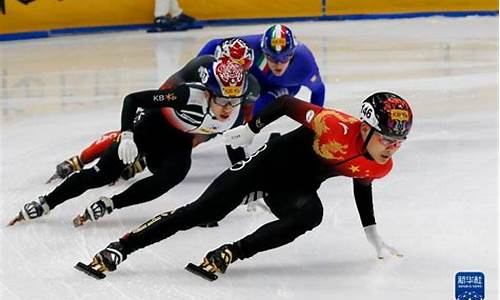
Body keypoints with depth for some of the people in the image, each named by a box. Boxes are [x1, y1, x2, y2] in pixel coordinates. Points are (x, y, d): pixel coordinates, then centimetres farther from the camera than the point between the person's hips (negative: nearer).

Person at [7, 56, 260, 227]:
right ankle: (45, 204, 6)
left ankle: (108, 205, -11)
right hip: (153, 124, -4)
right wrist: (126, 136, -42)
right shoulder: (188, 95, -38)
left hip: (179, 141, 4)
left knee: (167, 179, -25)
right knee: (104, 173, -8)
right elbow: (132, 98, -34)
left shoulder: (233, 116, -22)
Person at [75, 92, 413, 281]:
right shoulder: (337, 126, -31)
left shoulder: (379, 168, -10)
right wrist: (252, 128, -14)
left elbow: (362, 185, 13)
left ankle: (228, 254, -25)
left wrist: (373, 234, 19)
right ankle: (119, 249, -3)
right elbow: (286, 103, -19)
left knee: (310, 214, -30)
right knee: (202, 212, -12)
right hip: (269, 162, -5)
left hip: (295, 188, 5)